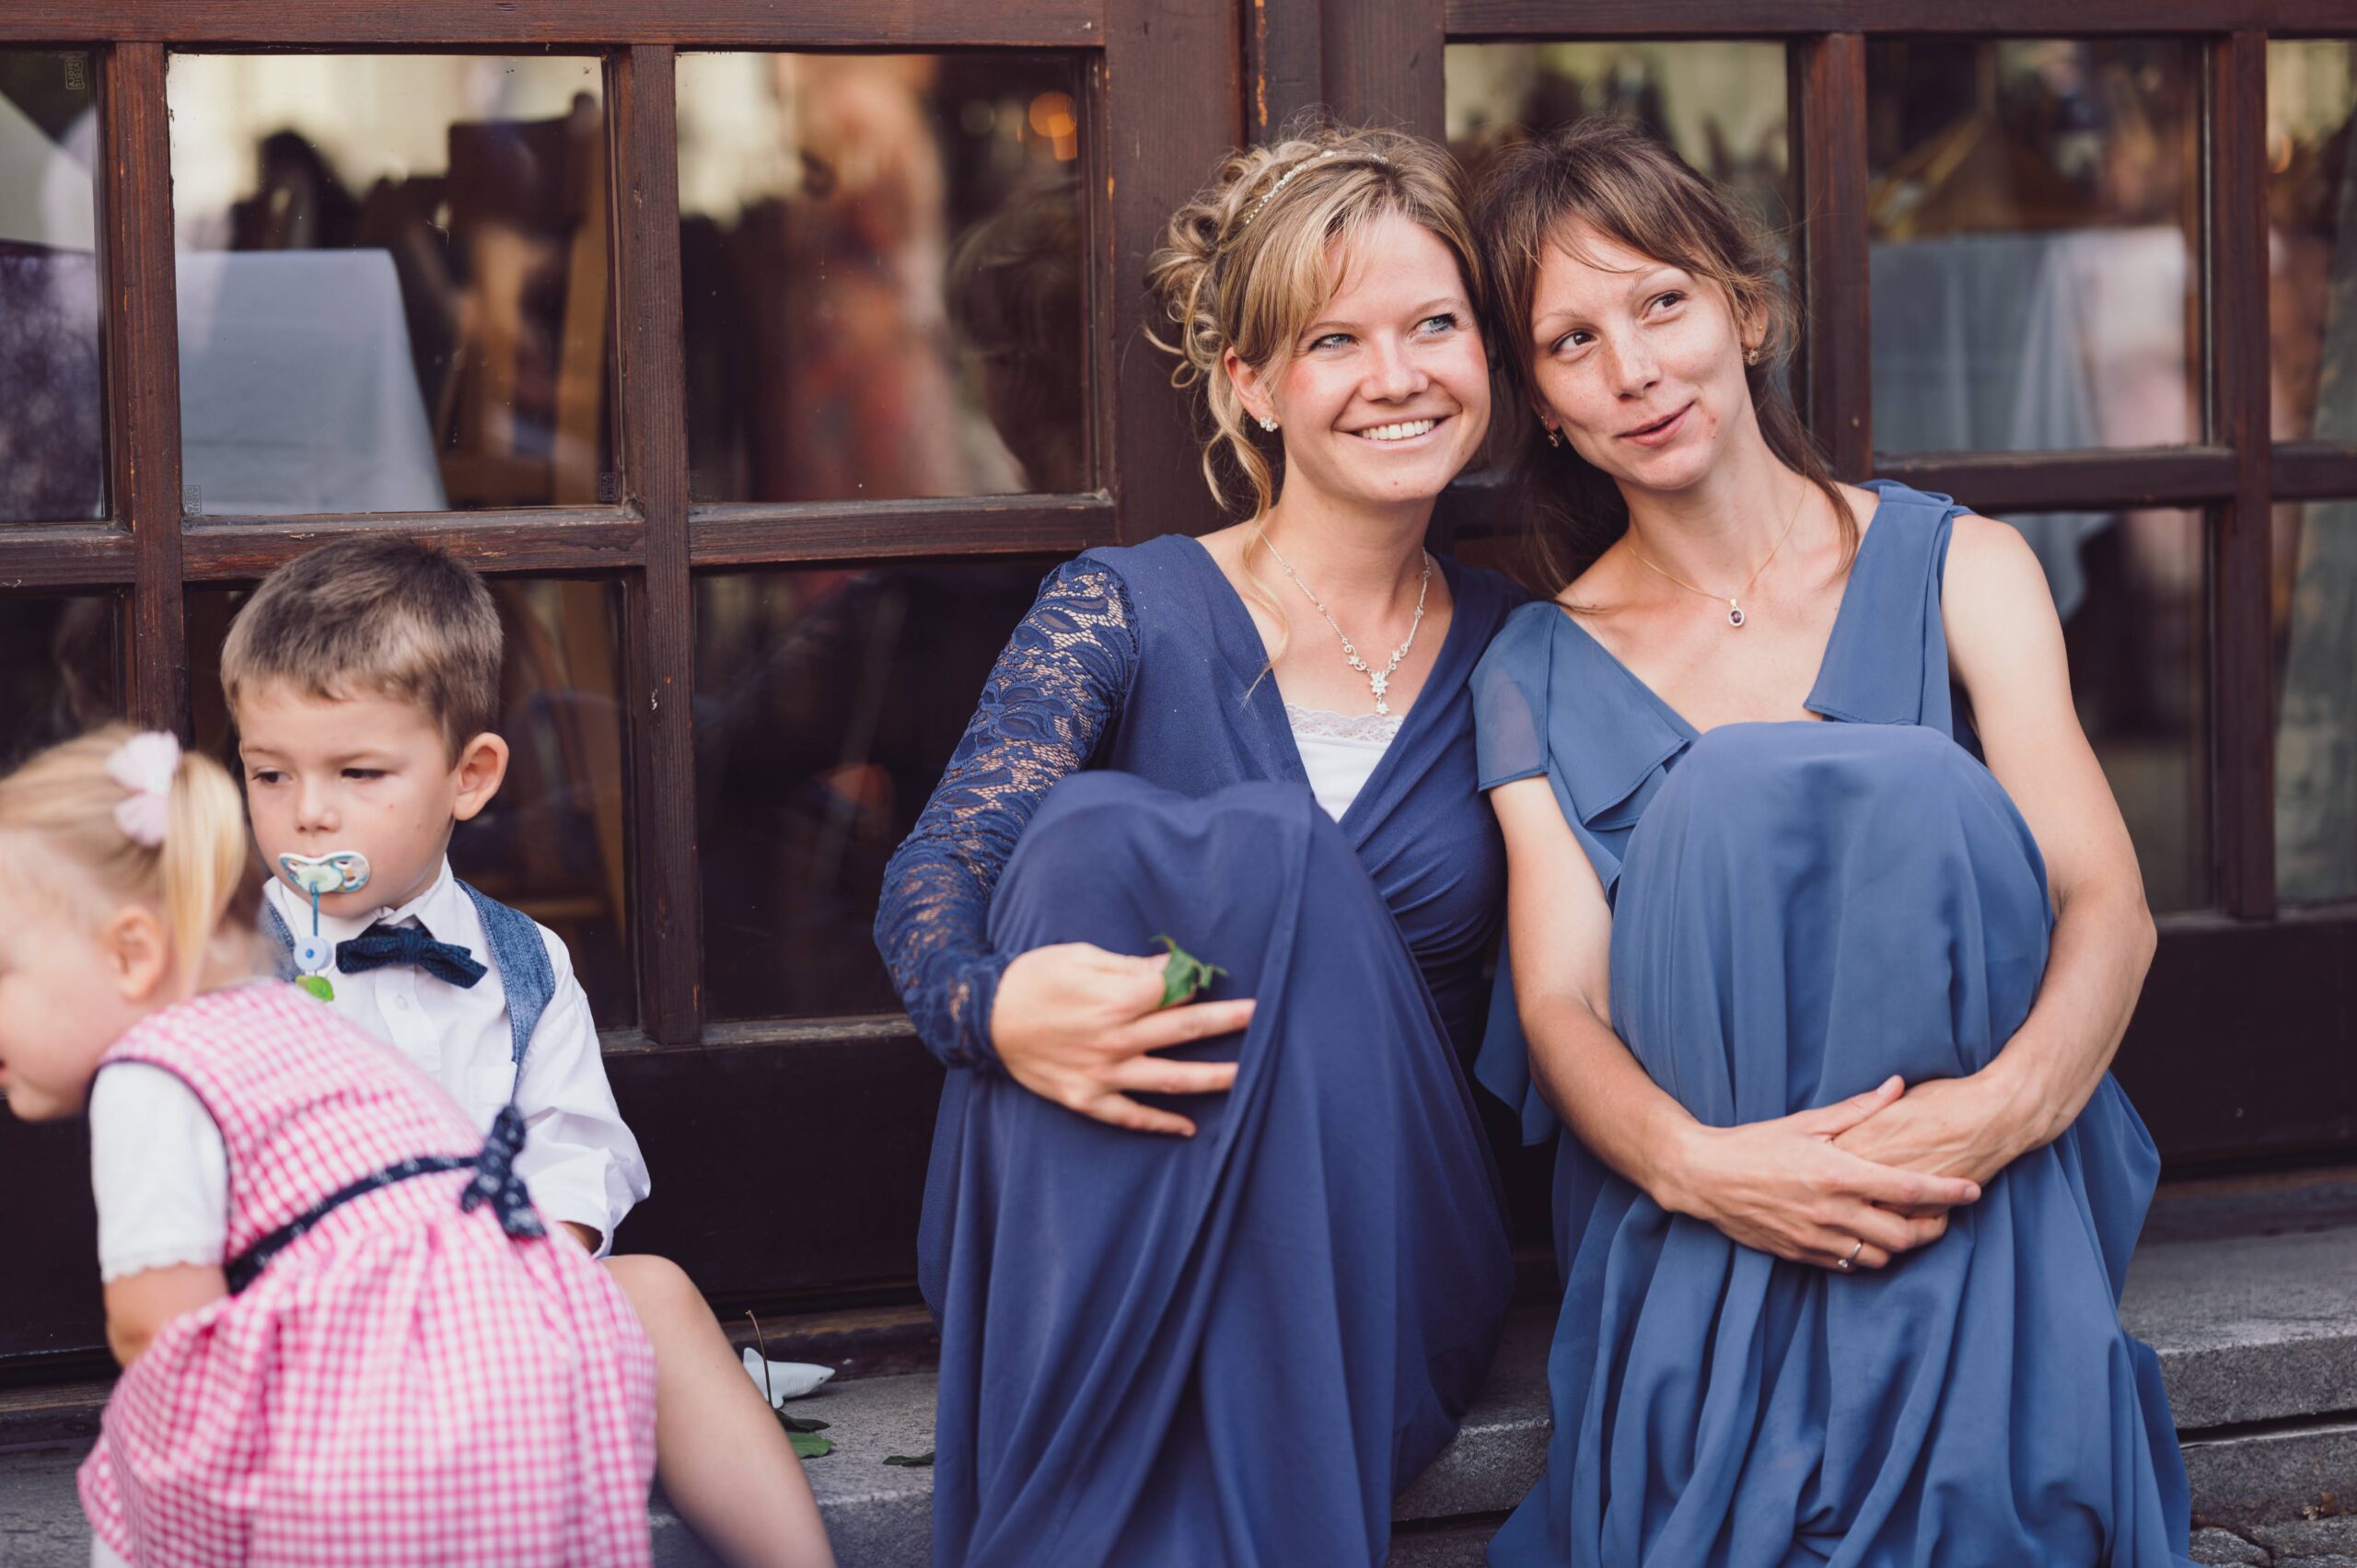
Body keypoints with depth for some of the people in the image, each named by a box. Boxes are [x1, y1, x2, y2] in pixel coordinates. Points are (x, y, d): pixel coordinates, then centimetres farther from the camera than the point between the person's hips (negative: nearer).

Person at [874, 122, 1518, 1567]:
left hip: (1376, 1248, 1)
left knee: (1271, 852, -27)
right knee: (1093, 830, -29)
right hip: (1097, 1239, -1)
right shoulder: (1129, 614, 4)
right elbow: (931, 888, -8)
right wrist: (1001, 1009, -31)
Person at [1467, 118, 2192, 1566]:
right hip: (1684, 1249, 2)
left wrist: (2007, 1098, -28)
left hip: (1979, 1220, -1)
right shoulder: (1539, 675, 11)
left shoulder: (1957, 568, 8)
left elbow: (2108, 903, -3)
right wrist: (1691, 1160, -27)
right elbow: (1560, 1000, -1)